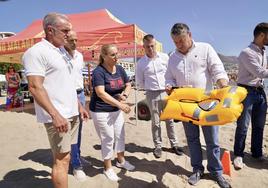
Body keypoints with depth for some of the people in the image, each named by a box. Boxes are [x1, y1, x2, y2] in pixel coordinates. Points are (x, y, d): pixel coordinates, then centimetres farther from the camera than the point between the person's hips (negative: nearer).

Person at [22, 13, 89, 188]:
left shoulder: (62, 51, 16)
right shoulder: (36, 52, -10)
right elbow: (35, 87, -17)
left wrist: (79, 106, 18)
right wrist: (55, 115, -23)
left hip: (72, 113, 8)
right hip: (58, 116, -8)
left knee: (65, 156, 16)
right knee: (61, 159, 0)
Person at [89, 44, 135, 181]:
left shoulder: (120, 69, 1)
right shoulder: (98, 72, -19)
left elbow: (128, 85, 10)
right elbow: (101, 93, -29)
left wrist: (125, 95, -11)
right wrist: (120, 104, -33)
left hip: (116, 110, 7)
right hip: (101, 111, -7)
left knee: (120, 136, 17)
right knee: (108, 139, 3)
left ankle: (121, 161, 40)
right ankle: (108, 168, 25)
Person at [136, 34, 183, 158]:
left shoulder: (164, 57, -1)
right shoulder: (141, 63, -3)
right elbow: (139, 83, 4)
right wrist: (151, 88, 2)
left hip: (166, 92, 1)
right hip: (152, 95, -1)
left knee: (169, 120, 11)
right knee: (155, 122, 7)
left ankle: (174, 144, 25)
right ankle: (158, 146, 22)